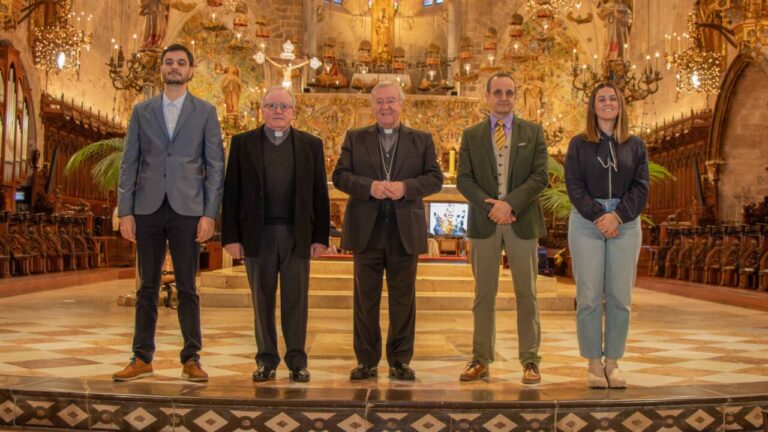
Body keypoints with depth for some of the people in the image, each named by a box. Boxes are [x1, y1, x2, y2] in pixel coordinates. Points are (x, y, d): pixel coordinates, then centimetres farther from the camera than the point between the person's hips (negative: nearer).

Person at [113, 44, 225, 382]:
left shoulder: (205, 112, 7)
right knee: (147, 287, 7)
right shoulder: (142, 111, 11)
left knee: (187, 287, 2)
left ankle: (191, 358, 10)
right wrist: (125, 211, 0)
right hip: (148, 209, 2)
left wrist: (210, 213, -7)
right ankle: (142, 358, 15)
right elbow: (129, 163, 8)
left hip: (187, 210, -2)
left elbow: (215, 166, 2)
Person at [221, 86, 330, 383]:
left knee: (296, 300, 3)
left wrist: (321, 236, -1)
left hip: (297, 234, 0)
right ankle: (266, 359, 17)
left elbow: (320, 194, 5)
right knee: (262, 300, 7)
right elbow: (231, 193, 2)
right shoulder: (243, 143, 6)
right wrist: (231, 236, -4)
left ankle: (297, 360, 12)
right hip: (257, 234, 0)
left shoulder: (311, 145, 7)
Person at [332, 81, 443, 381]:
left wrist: (406, 187, -15)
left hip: (405, 230, 0)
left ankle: (400, 361, 15)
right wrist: (369, 187, -16)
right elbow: (339, 176, 1)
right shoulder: (355, 138, 10)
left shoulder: (422, 140, 10)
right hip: (366, 230, 0)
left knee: (403, 298, 5)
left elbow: (435, 178, 2)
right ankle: (366, 361, 14)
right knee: (366, 298, 5)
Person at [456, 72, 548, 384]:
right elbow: (463, 179, 2)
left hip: (522, 221, 0)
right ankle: (481, 360, 11)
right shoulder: (471, 135, 10)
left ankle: (530, 361, 10)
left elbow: (540, 176, -2)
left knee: (526, 294, 2)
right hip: (483, 223, 1)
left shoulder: (533, 132, 8)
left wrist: (509, 203, -14)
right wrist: (490, 206, -12)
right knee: (484, 294, 5)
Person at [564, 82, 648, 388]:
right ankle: (594, 363, 6)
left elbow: (641, 187, 3)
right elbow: (574, 185, -1)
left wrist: (618, 215, -12)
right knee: (589, 297, -3)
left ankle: (613, 362, 11)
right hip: (586, 223, -1)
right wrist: (597, 216, -13)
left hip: (625, 224, 2)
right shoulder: (579, 144, 7)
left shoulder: (636, 145, 11)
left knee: (620, 297, 1)